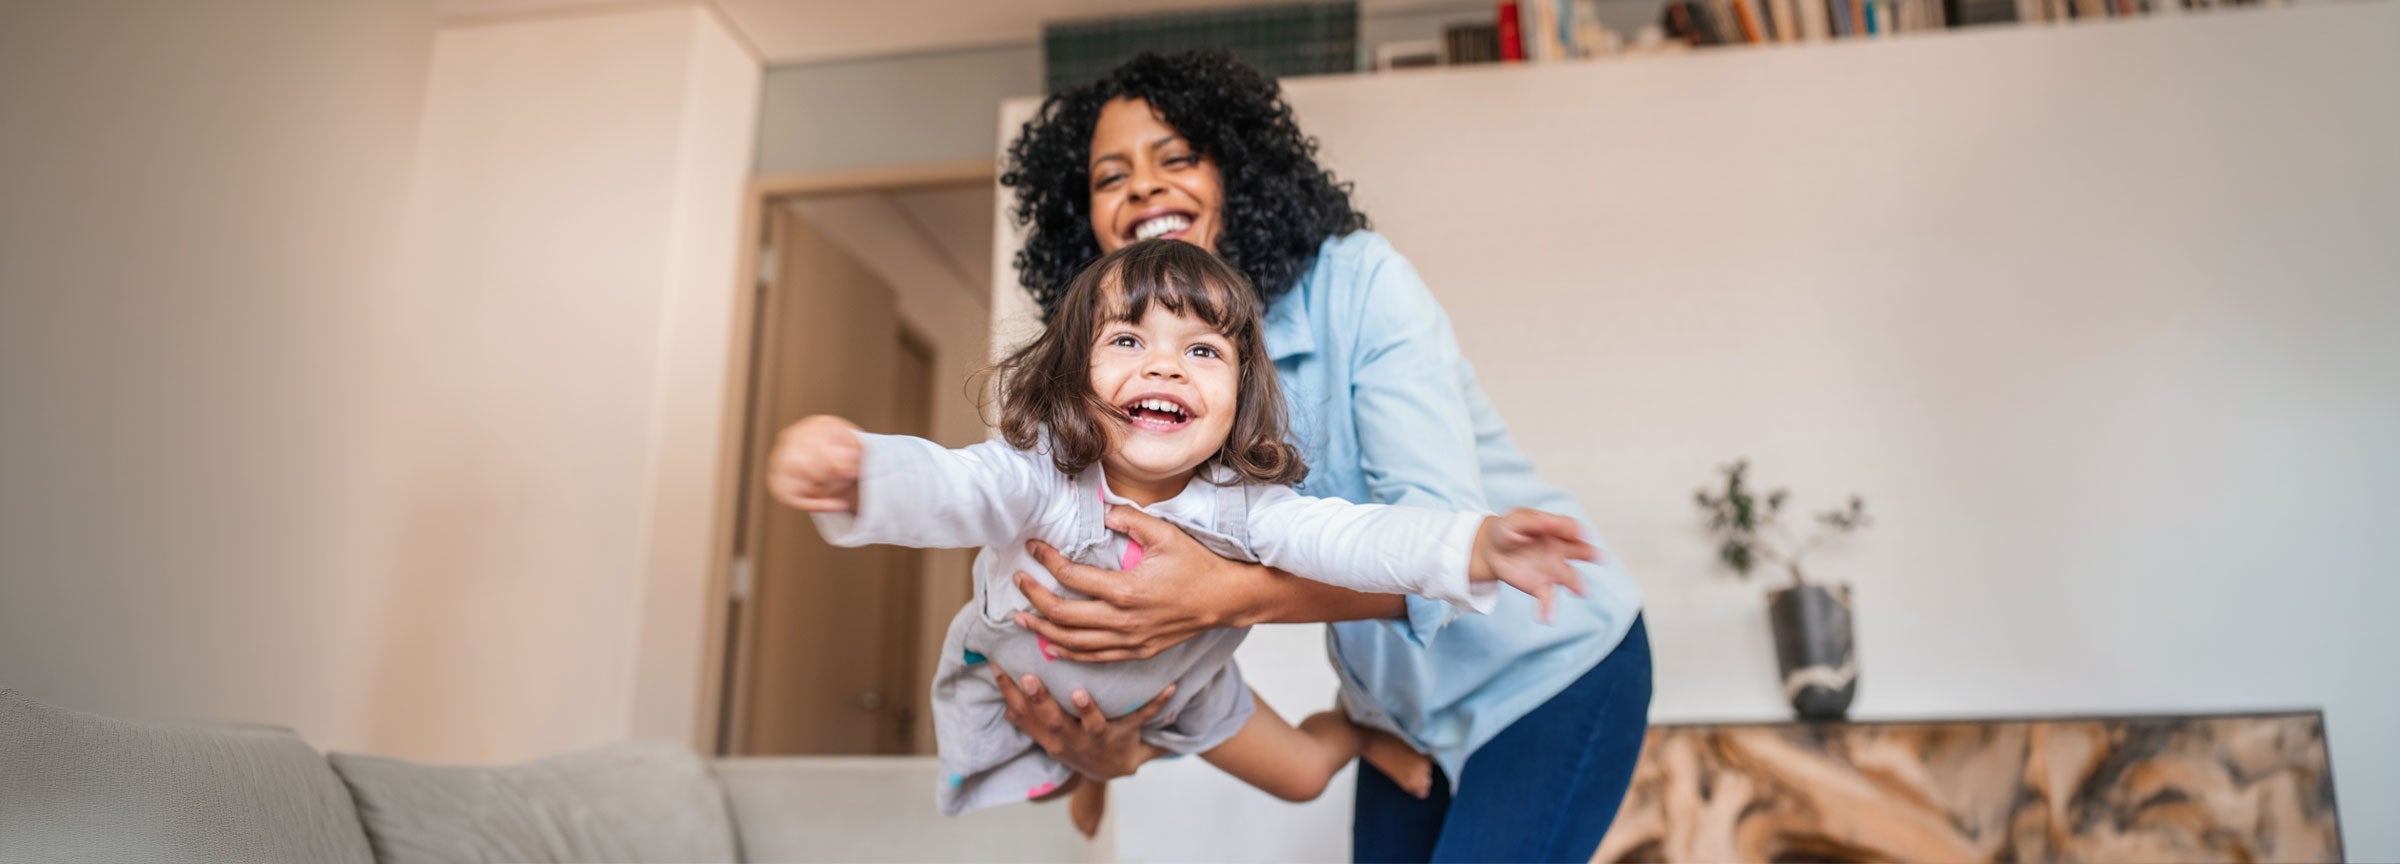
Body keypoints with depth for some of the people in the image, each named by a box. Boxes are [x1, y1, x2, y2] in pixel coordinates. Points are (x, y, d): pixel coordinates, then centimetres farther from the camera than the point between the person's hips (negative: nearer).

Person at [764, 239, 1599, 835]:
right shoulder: (1039, 476, -38)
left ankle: (1349, 729, 48)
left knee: (1302, 773, 13)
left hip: (1174, 686, 2)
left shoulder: (1238, 503, -30)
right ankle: (1092, 772, 36)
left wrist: (1474, 546, -60)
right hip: (1017, 689, -2)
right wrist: (857, 475, -79)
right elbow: (947, 490, -55)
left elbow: (1347, 534, -41)